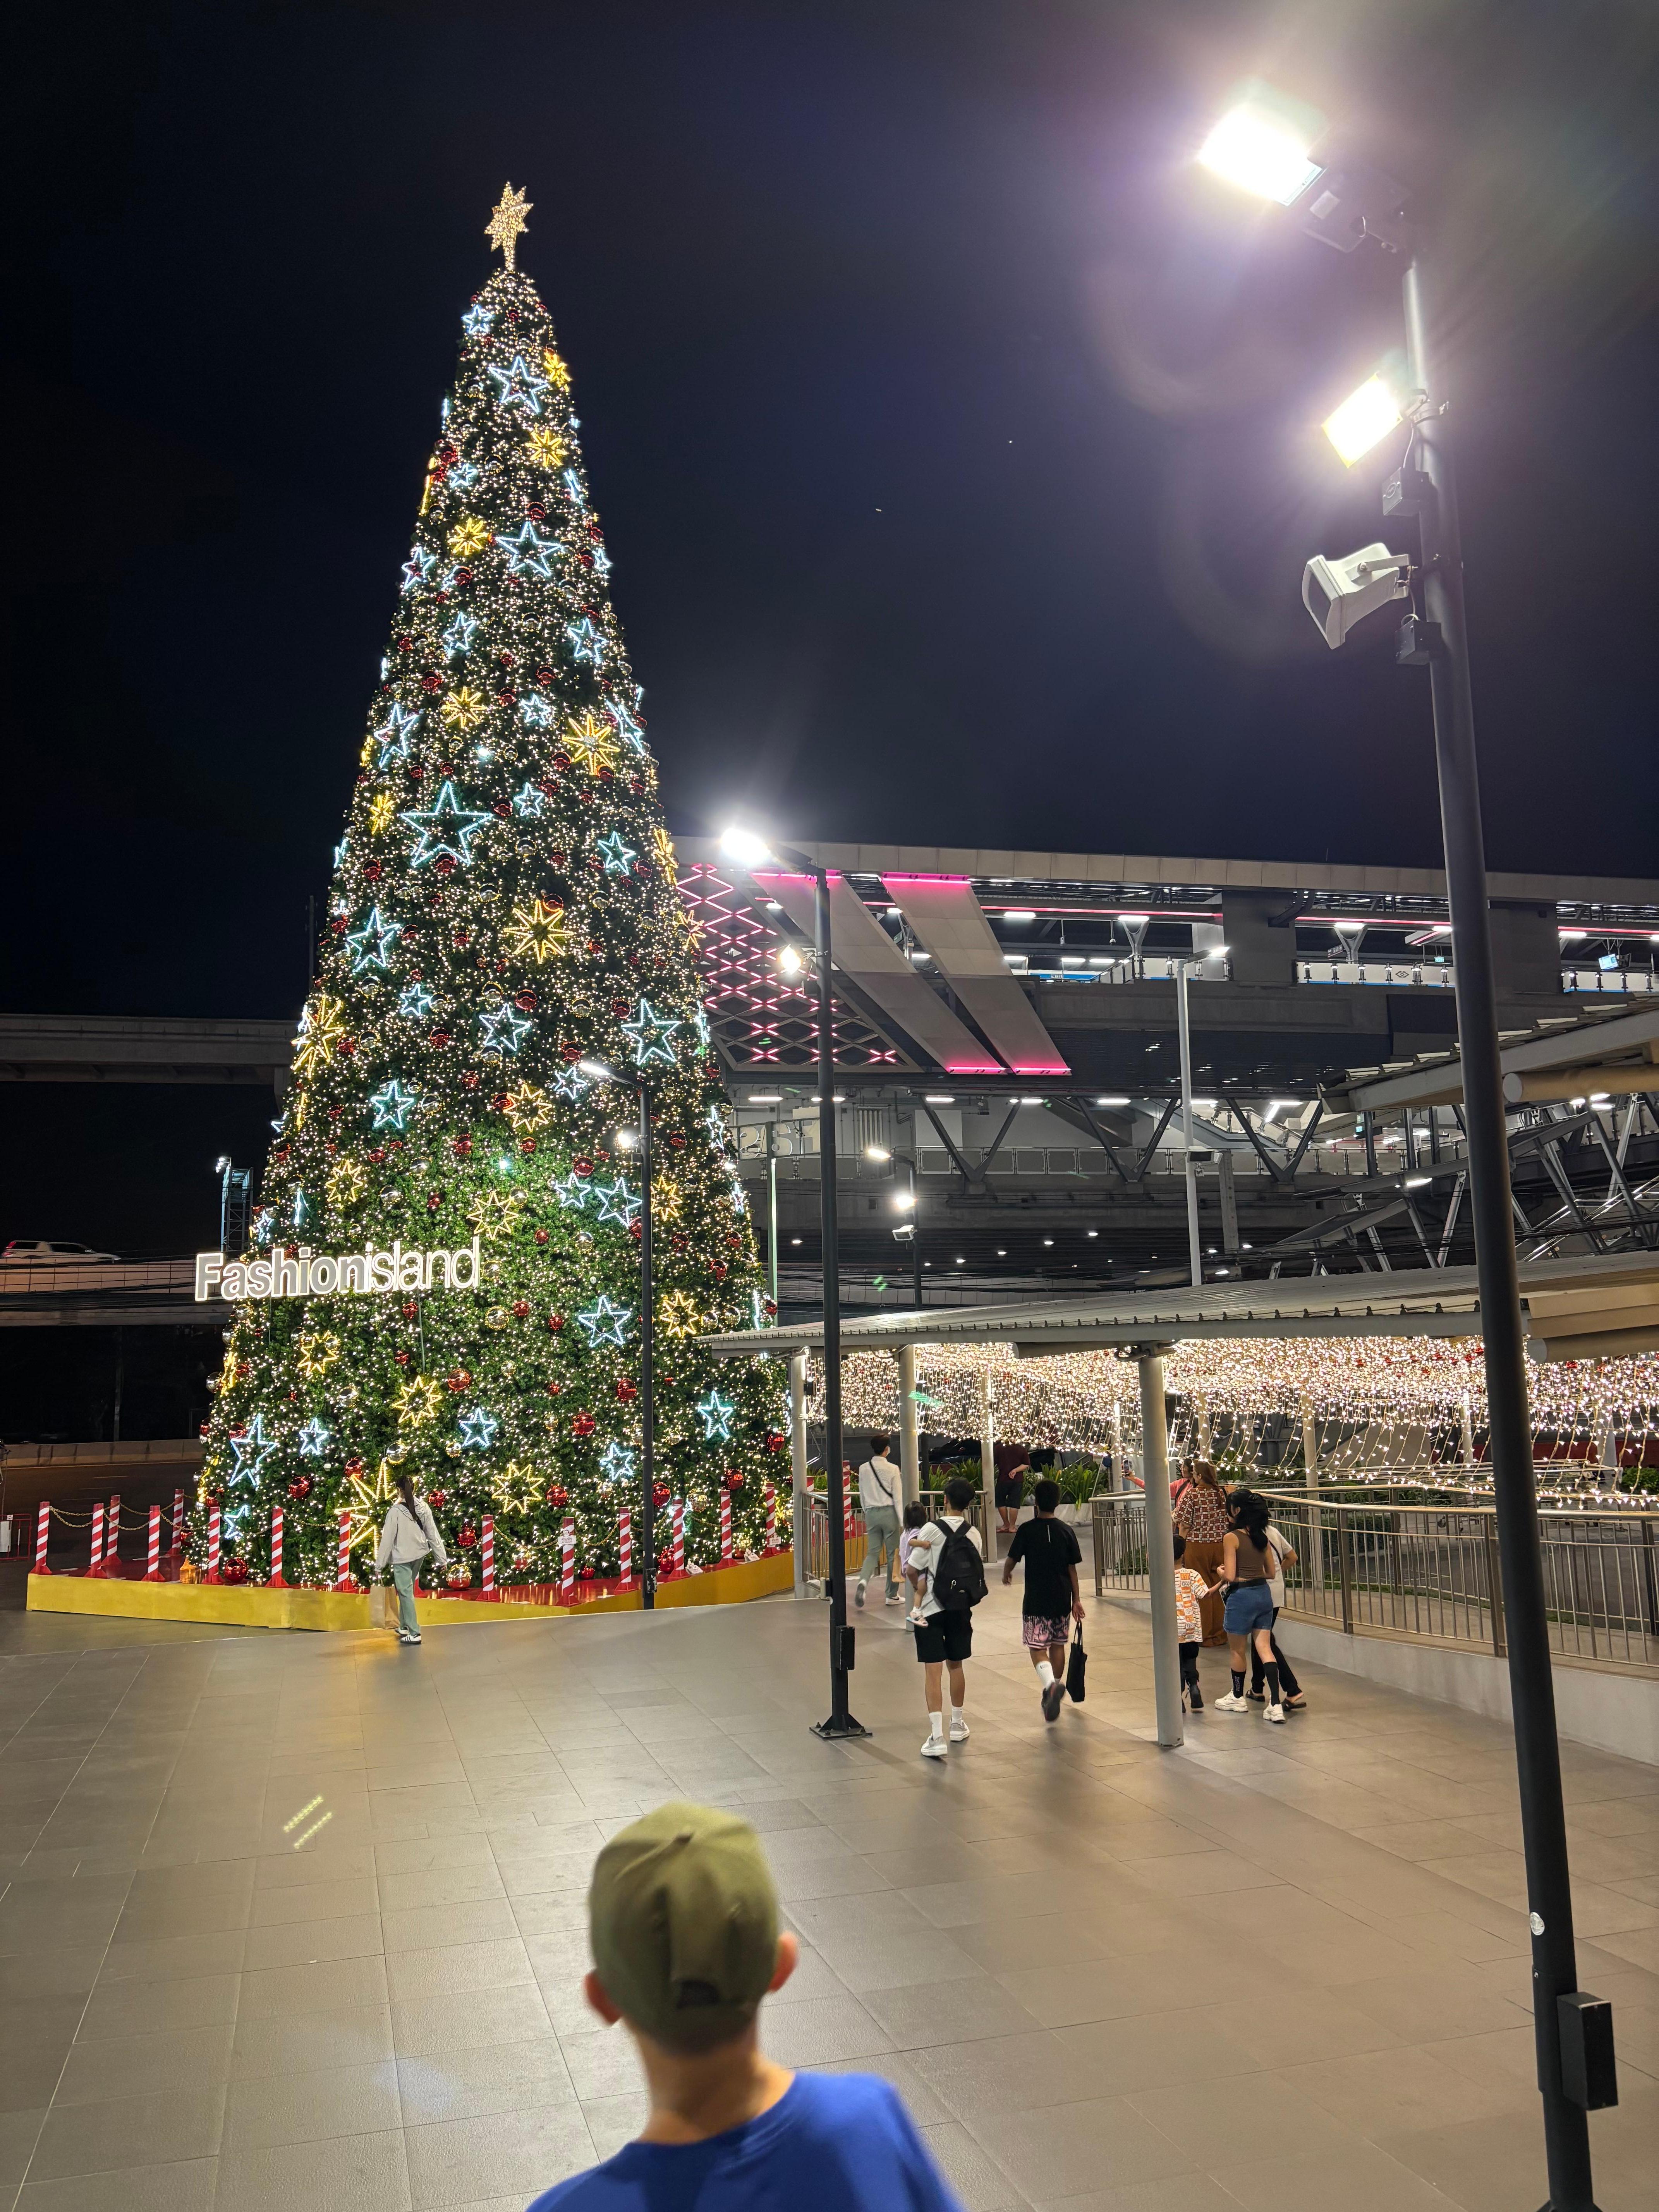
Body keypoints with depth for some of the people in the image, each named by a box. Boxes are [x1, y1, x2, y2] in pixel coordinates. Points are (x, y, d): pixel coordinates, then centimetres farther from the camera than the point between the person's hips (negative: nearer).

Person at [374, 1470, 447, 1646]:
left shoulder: (396, 1511, -18)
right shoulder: (423, 1507, -4)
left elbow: (388, 1539, -14)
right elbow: (433, 1534, 0)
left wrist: (379, 1565, -5)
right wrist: (442, 1558, 7)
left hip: (402, 1557, -5)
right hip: (419, 1554, 6)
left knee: (406, 1593, 0)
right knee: (407, 1590, 21)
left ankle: (414, 1633, -2)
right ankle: (404, 1626, 30)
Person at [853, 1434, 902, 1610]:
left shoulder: (864, 1469, 2)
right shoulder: (892, 1469, -9)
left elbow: (862, 1496, 9)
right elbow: (897, 1497, -9)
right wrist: (903, 1521, -7)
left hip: (871, 1513, 3)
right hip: (889, 1512, -3)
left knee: (872, 1552, 8)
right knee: (893, 1554, 8)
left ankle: (863, 1581, -19)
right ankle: (892, 1595, 13)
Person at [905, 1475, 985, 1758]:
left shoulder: (933, 1529, -14)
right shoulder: (974, 1535, 1)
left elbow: (913, 1569, -12)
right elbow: (975, 1570, 5)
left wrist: (919, 1587, 10)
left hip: (932, 1609, -5)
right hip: (961, 1607, 5)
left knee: (933, 1671, -3)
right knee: (955, 1665, 20)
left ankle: (937, 1737, -9)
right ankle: (957, 1726, 33)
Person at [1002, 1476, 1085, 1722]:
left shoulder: (1026, 1531, -10)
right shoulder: (1067, 1532, 0)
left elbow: (1011, 1561, -6)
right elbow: (1072, 1569, 2)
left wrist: (1006, 1574, 17)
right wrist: (1077, 1600, 8)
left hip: (1036, 1600, -4)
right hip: (1062, 1600, 4)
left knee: (1038, 1648, -1)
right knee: (1058, 1645, 17)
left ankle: (1051, 1685, -26)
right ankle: (1054, 1690, 27)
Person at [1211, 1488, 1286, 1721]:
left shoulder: (1232, 1538, -14)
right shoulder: (1261, 1536, 6)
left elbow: (1230, 1577, -16)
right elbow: (1270, 1572, 12)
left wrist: (1221, 1572, 5)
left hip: (1242, 1596, -6)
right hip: (1264, 1594, 6)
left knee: (1237, 1650, 12)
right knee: (1264, 1648, 4)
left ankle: (1238, 1698, 28)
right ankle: (1276, 1704, -8)